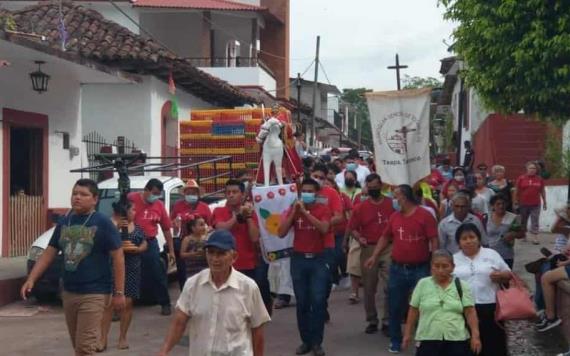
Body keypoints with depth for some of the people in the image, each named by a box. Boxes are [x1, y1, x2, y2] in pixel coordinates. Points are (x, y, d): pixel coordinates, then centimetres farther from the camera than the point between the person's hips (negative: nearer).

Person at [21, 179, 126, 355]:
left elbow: (118, 257, -9)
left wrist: (119, 292, -12)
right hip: (68, 292, 6)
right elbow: (49, 253, 11)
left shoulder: (102, 223, -9)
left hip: (93, 294, -6)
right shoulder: (64, 222, 8)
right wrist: (31, 280, 0)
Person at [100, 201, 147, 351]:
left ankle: (122, 337, 13)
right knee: (108, 303, -6)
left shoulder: (136, 226, 12)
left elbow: (145, 244, 15)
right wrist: (116, 227, -28)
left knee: (127, 303, 2)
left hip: (132, 269, 4)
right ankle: (103, 339, -1)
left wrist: (137, 249, -7)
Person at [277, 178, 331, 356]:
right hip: (298, 259, 2)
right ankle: (305, 340, 14)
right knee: (302, 302, 5)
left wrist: (305, 212, -21)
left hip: (318, 259, -2)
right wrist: (294, 212, -12)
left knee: (318, 301, -6)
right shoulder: (293, 209, 4)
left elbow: (324, 229, -20)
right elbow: (281, 233, -4)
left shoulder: (323, 209, -1)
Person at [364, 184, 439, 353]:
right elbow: (385, 237, 14)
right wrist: (374, 256, 4)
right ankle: (395, 341, 22)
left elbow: (434, 241, -10)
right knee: (395, 307, 9)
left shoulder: (425, 215, -9)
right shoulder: (394, 217, 5)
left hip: (420, 269, -4)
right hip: (397, 269, 4)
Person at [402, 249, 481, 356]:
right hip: (428, 339, 0)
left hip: (456, 340, 0)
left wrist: (475, 335, -8)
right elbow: (413, 311, 7)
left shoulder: (461, 286, 2)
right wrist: (408, 334, 7)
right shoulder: (422, 284, 2)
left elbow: (470, 312, -1)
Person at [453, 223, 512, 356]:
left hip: (490, 307, 0)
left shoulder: (491, 254, 8)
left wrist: (500, 275, -10)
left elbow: (508, 274, 10)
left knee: (493, 344, 3)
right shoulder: (453, 260, 9)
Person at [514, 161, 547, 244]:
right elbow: (516, 191, 2)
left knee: (535, 222, -2)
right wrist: (516, 202, 1)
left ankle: (535, 238, -1)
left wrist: (544, 202, 11)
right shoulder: (521, 178, -2)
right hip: (523, 204, -1)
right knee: (523, 222, 11)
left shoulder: (539, 179, 3)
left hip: (535, 204, 1)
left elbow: (542, 191, 11)